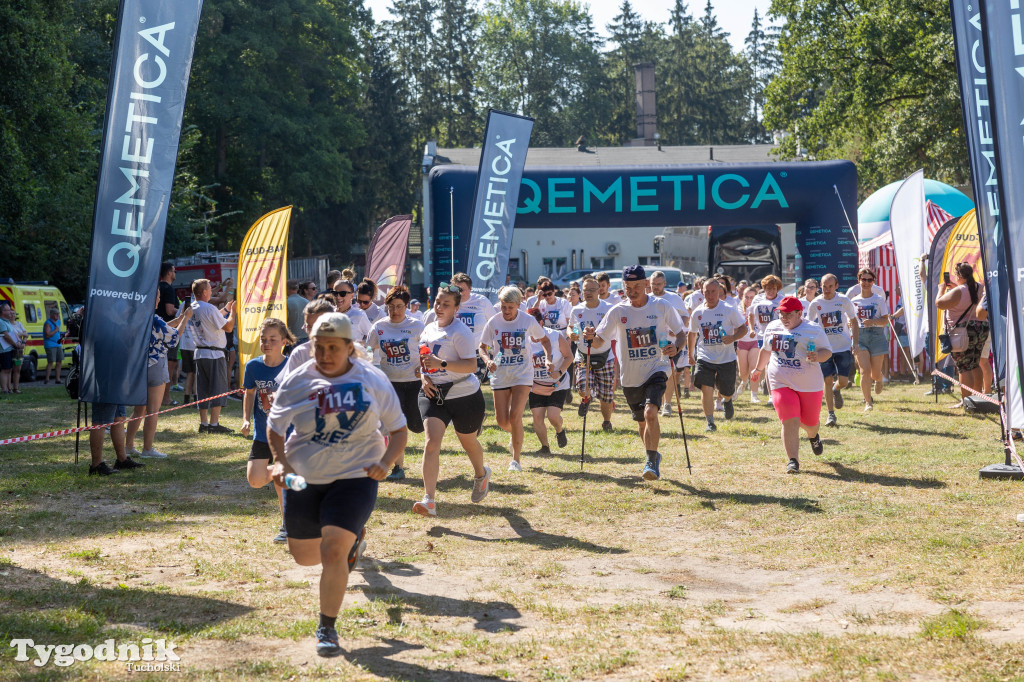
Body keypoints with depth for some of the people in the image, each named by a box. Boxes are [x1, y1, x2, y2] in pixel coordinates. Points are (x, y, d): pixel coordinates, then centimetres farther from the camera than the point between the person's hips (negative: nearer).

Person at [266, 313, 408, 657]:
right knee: (304, 556, 13)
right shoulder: (297, 382, -4)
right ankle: (351, 538, 46)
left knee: (333, 551, -16)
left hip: (355, 477, -3)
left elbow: (399, 430, 3)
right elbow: (274, 428, 9)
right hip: (303, 478, 3)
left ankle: (327, 628, 4)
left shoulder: (373, 380, -5)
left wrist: (384, 463, -15)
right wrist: (280, 461, -9)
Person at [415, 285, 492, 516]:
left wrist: (441, 364, -32)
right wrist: (423, 375, 1)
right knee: (432, 442, -14)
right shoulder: (428, 329, 9)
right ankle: (429, 500, -20)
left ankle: (481, 474, 50)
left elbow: (471, 365, -22)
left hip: (464, 394, -5)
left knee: (468, 442, 15)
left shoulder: (460, 332, -14)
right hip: (433, 393, 5)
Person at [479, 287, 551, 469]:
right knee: (502, 421, 2)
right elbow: (482, 347, 4)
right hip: (500, 375, 2)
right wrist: (488, 361, -17)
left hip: (522, 374, -2)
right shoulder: (493, 322, -5)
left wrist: (549, 358, -6)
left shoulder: (528, 321, -6)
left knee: (515, 416, -14)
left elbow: (544, 340, 10)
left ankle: (516, 459, -1)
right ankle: (515, 435, 39)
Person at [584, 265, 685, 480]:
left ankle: (651, 462, -13)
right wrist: (591, 337, -27)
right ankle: (654, 456, 40)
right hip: (630, 376, 3)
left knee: (650, 413, -24)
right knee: (641, 421, 15)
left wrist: (675, 346, -18)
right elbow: (599, 342, -3)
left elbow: (681, 334, 4)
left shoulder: (662, 307, -5)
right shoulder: (618, 311, -3)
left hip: (656, 370, -3)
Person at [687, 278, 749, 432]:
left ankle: (727, 401, 49)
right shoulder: (697, 312, 1)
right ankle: (710, 423, -5)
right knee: (706, 389, -14)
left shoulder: (729, 310, -7)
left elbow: (743, 328, -2)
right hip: (705, 358, 1)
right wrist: (690, 354, 19)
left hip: (727, 358, -1)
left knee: (727, 391, 10)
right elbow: (692, 334, 15)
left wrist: (733, 338, -21)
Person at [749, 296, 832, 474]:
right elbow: (766, 350, 25)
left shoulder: (814, 330, -3)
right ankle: (793, 460, -11)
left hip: (809, 384, -1)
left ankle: (813, 436, 50)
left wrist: (818, 356, -24)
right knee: (790, 421, -14)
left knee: (810, 422, 12)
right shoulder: (772, 327, 9)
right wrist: (758, 369, 35)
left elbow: (827, 352, -2)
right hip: (781, 384, 1)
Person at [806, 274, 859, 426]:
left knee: (843, 381, -5)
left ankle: (836, 390, 32)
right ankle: (831, 415, 10)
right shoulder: (815, 304, -3)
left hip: (843, 347, 0)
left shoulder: (843, 300, -3)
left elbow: (853, 322, 7)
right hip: (824, 348, 0)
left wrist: (855, 342, -1)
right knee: (828, 380, -1)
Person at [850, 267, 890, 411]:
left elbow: (885, 320, -3)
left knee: (875, 373, 4)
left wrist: (872, 321, -21)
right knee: (864, 370, -13)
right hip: (859, 336, 1)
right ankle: (868, 402, -5)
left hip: (877, 335, -1)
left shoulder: (879, 299, 3)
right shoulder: (854, 300, 8)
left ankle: (879, 380, 44)